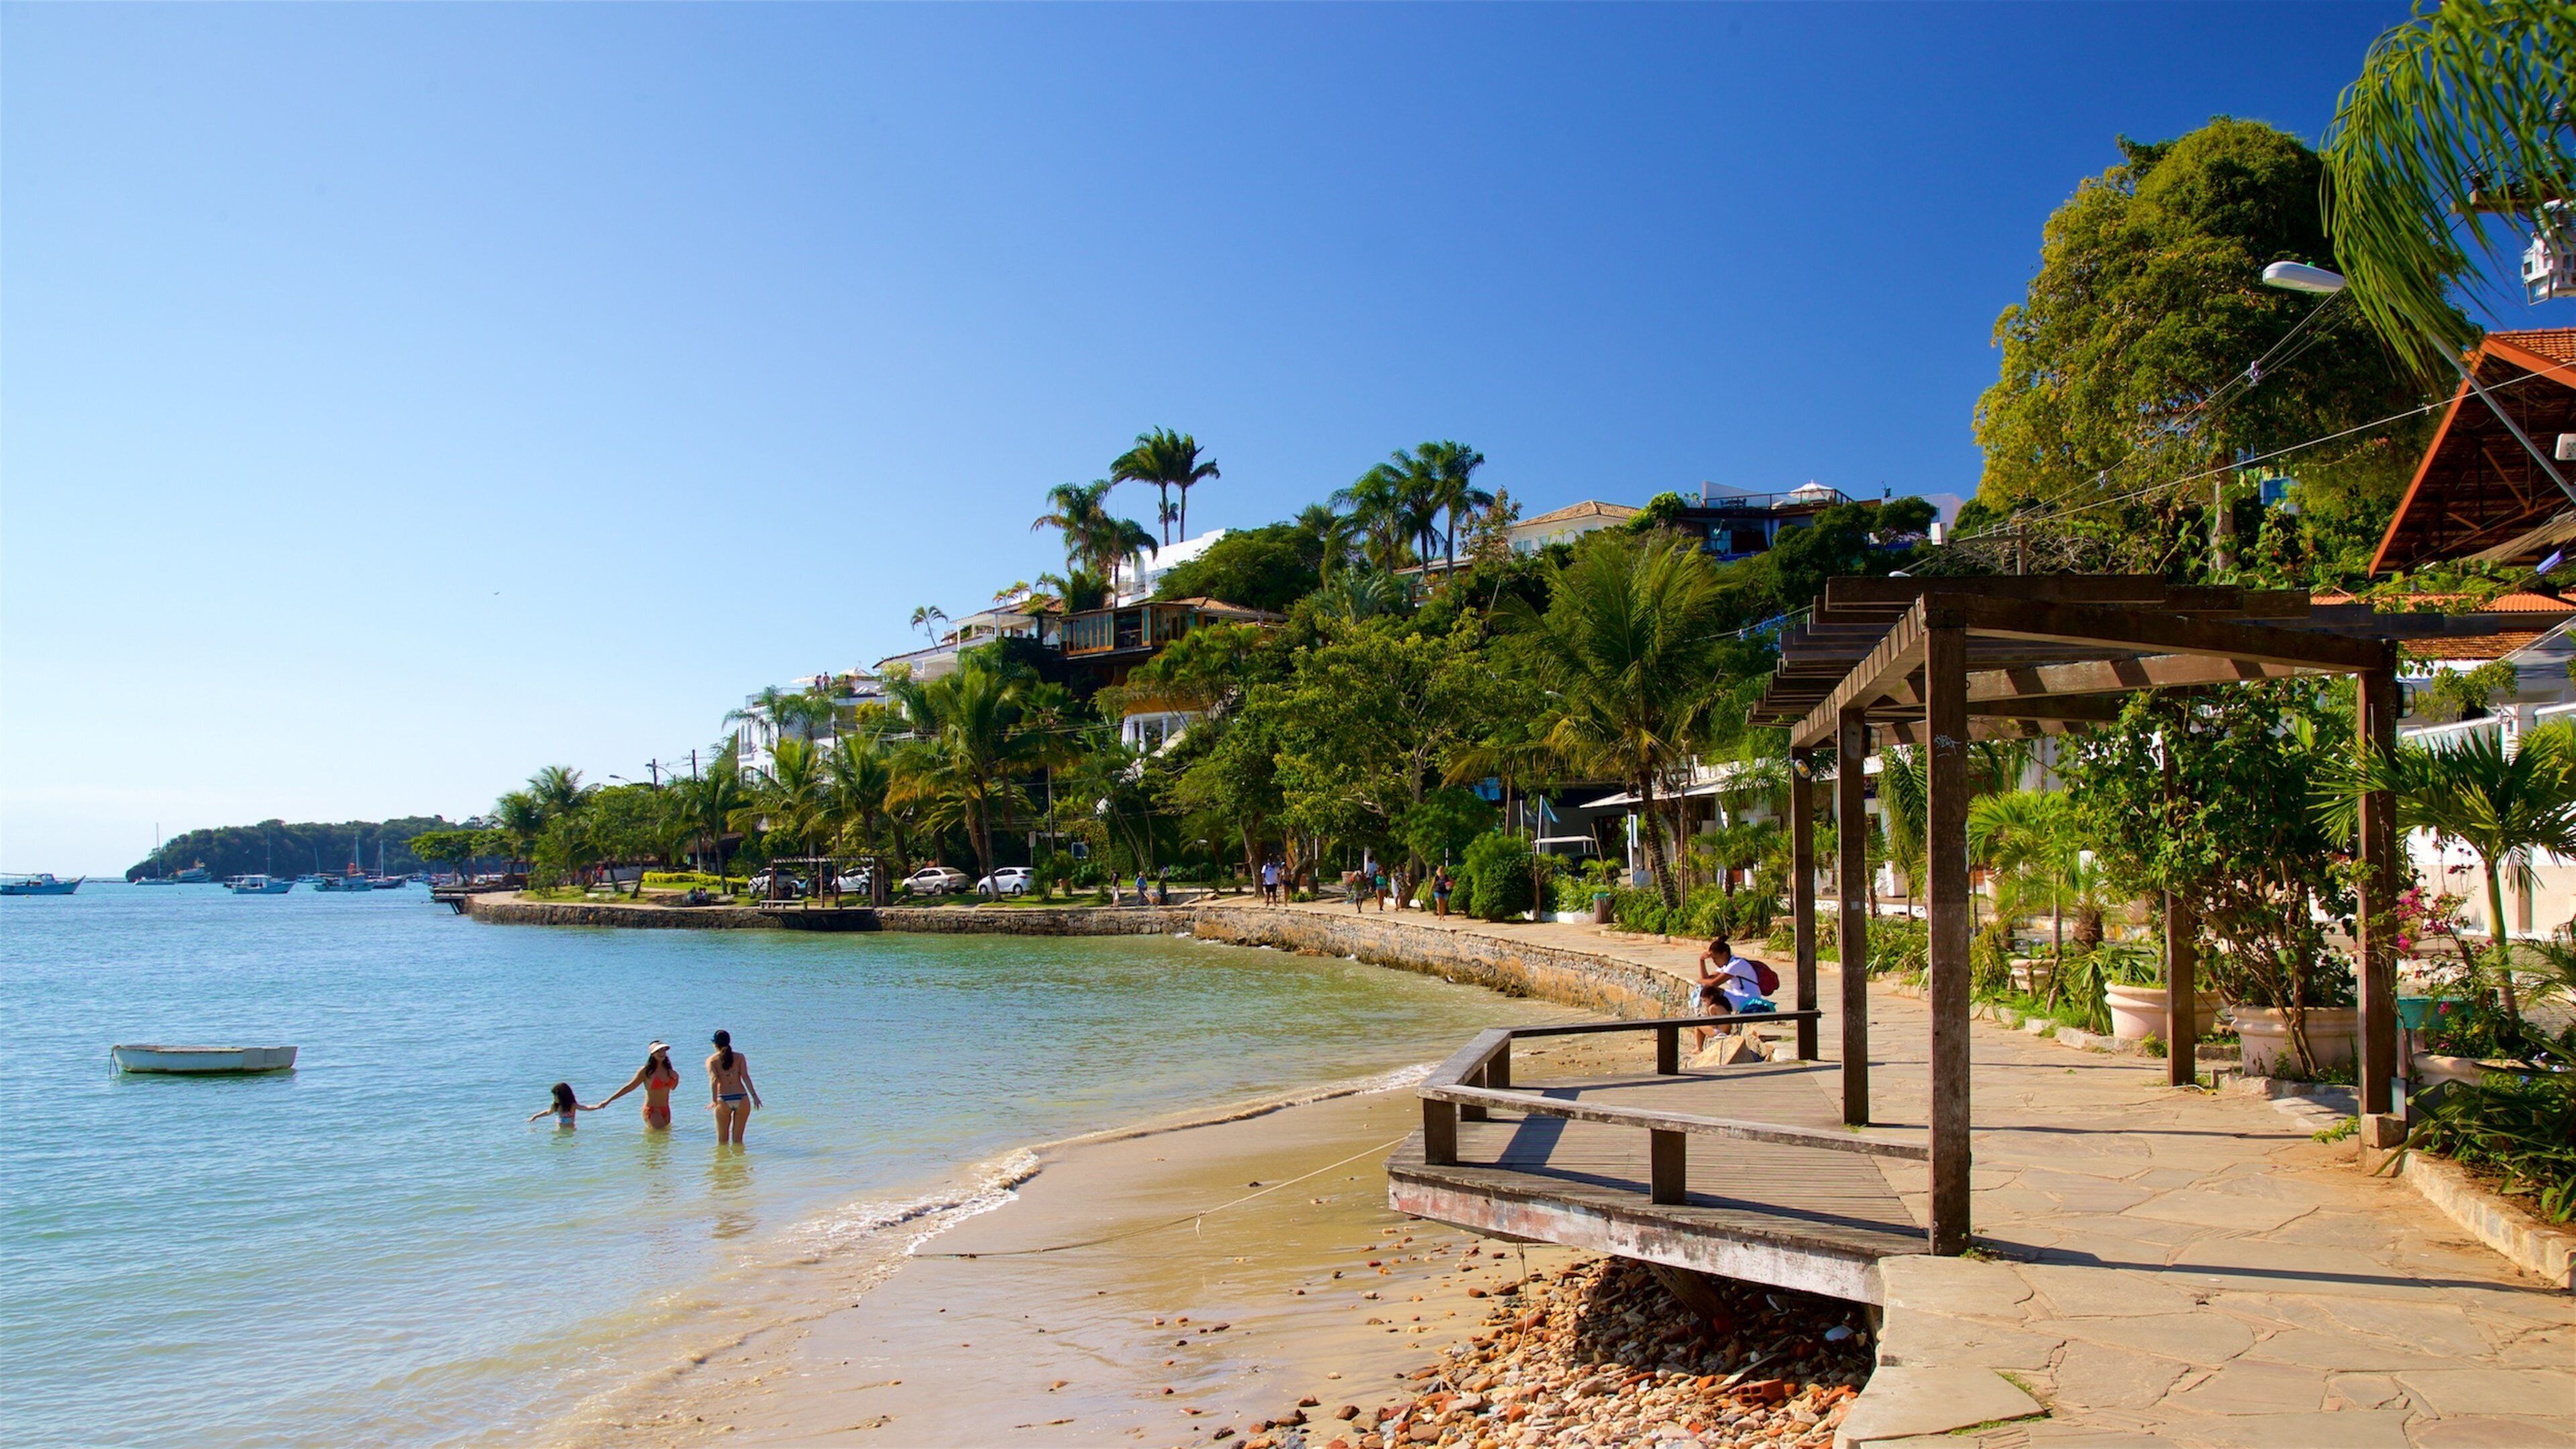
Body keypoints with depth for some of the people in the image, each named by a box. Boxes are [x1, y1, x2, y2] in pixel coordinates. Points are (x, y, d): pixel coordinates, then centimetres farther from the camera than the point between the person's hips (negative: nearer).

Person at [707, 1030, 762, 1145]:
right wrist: (754, 1096, -5)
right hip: (742, 1098, 1)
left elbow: (714, 1079, -11)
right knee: (738, 1140, 13)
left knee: (722, 1141, 12)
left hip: (724, 1100, -1)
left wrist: (715, 1101, -18)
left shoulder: (711, 1060, 4)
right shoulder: (740, 1057, 8)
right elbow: (745, 1076, -4)